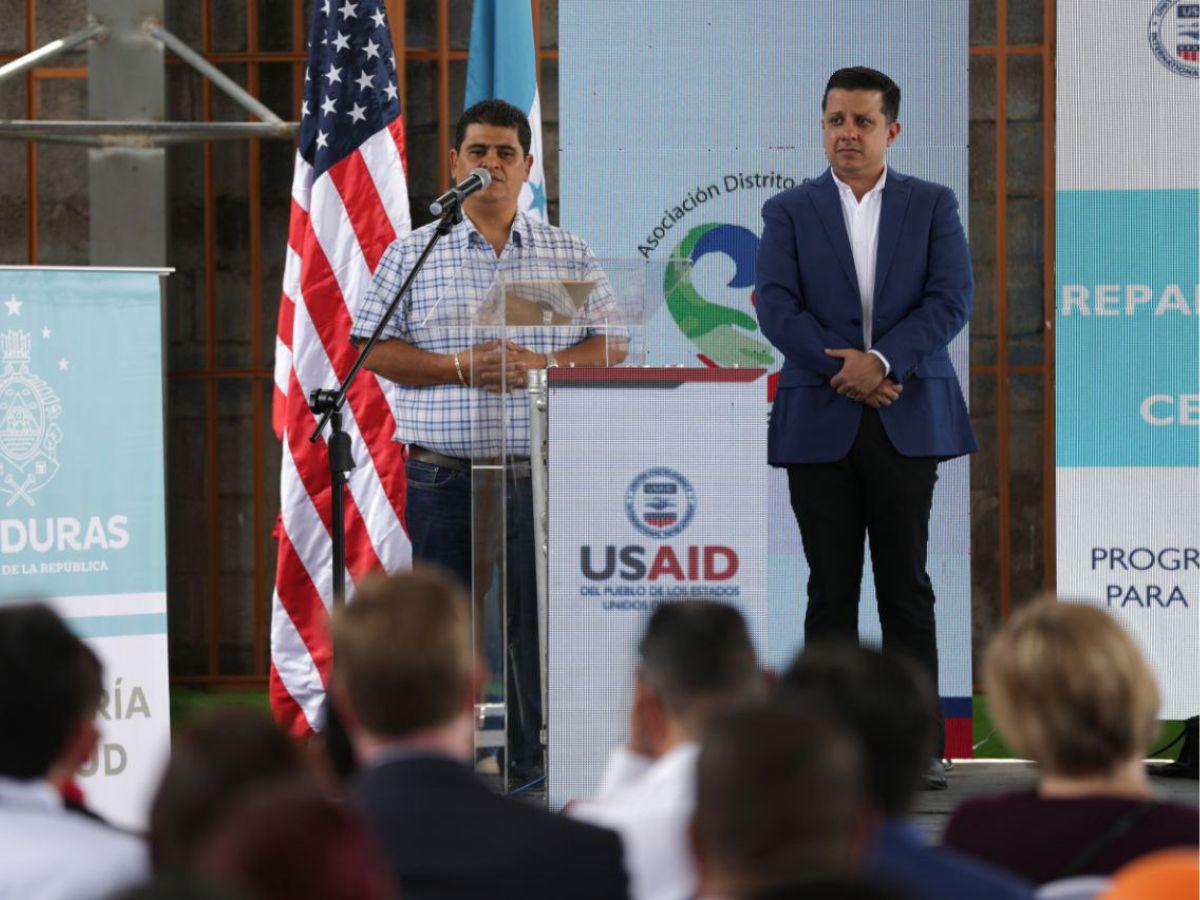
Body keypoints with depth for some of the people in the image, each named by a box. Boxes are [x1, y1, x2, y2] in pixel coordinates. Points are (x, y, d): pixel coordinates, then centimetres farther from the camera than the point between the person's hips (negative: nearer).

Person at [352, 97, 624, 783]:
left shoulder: (569, 255, 11)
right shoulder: (413, 253, 7)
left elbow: (611, 345, 8)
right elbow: (373, 350, 2)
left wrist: (542, 365, -10)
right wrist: (460, 368, -11)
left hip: (538, 473, 1)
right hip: (443, 474, -1)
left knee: (535, 621, -1)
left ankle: (531, 766, 6)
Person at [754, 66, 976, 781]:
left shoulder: (934, 206, 8)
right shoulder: (789, 212, 8)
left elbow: (953, 299, -3)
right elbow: (777, 309, -3)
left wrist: (881, 359, -15)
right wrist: (846, 372, -12)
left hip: (907, 423, 0)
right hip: (820, 425, 0)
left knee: (907, 587, 0)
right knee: (831, 592, 2)